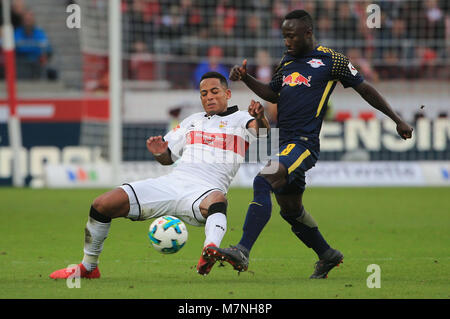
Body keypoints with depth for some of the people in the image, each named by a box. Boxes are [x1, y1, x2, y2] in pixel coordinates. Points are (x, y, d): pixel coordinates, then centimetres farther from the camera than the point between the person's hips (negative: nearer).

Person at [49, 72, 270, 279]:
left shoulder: (239, 120, 12)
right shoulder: (192, 121, 28)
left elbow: (261, 130, -9)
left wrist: (259, 118, -33)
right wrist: (159, 152, 7)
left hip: (204, 191, -5)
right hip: (172, 183, 5)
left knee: (217, 200, -44)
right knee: (102, 204, -8)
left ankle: (210, 251, -70)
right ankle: (88, 267, 10)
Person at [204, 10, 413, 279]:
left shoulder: (330, 60, -2)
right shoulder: (287, 61, 17)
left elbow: (365, 89, 5)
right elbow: (273, 94, 29)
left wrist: (397, 120, 9)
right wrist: (245, 78, 12)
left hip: (305, 143, -8)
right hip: (287, 144, 8)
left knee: (263, 183, -27)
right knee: (291, 209, 17)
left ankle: (242, 252, -34)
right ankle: (328, 255, 38)